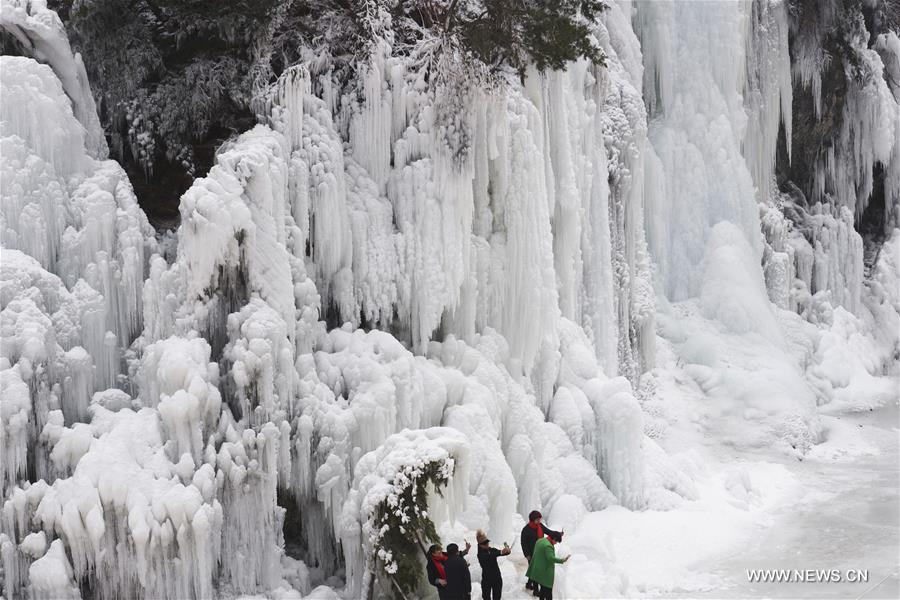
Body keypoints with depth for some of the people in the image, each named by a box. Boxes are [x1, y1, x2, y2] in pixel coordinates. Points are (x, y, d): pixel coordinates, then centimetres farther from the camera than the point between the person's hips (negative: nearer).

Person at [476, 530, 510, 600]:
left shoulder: (493, 550, 3)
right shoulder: (481, 554, -14)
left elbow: (505, 553, -4)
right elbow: (489, 557, -32)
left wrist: (506, 550, -28)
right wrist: (500, 552, -44)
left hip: (497, 579, 5)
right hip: (486, 580, -5)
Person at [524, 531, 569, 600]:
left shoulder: (539, 541, 9)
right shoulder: (548, 545, -22)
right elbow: (551, 558, -30)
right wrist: (562, 560, -28)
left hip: (537, 570, 10)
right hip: (545, 573, -10)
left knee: (543, 588, 19)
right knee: (548, 590, -2)